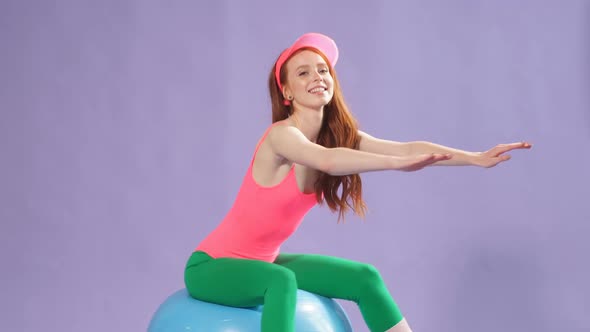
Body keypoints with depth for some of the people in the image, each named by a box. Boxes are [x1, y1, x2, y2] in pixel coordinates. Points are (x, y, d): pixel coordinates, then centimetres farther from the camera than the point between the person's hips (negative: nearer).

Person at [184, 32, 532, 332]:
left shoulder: (339, 135, -2)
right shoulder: (282, 134, -24)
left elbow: (406, 148, -13)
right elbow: (326, 160, -46)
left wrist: (476, 157, -22)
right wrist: (398, 163, -53)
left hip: (264, 261, 8)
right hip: (212, 265, -8)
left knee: (364, 278, 3)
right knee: (282, 281, -37)